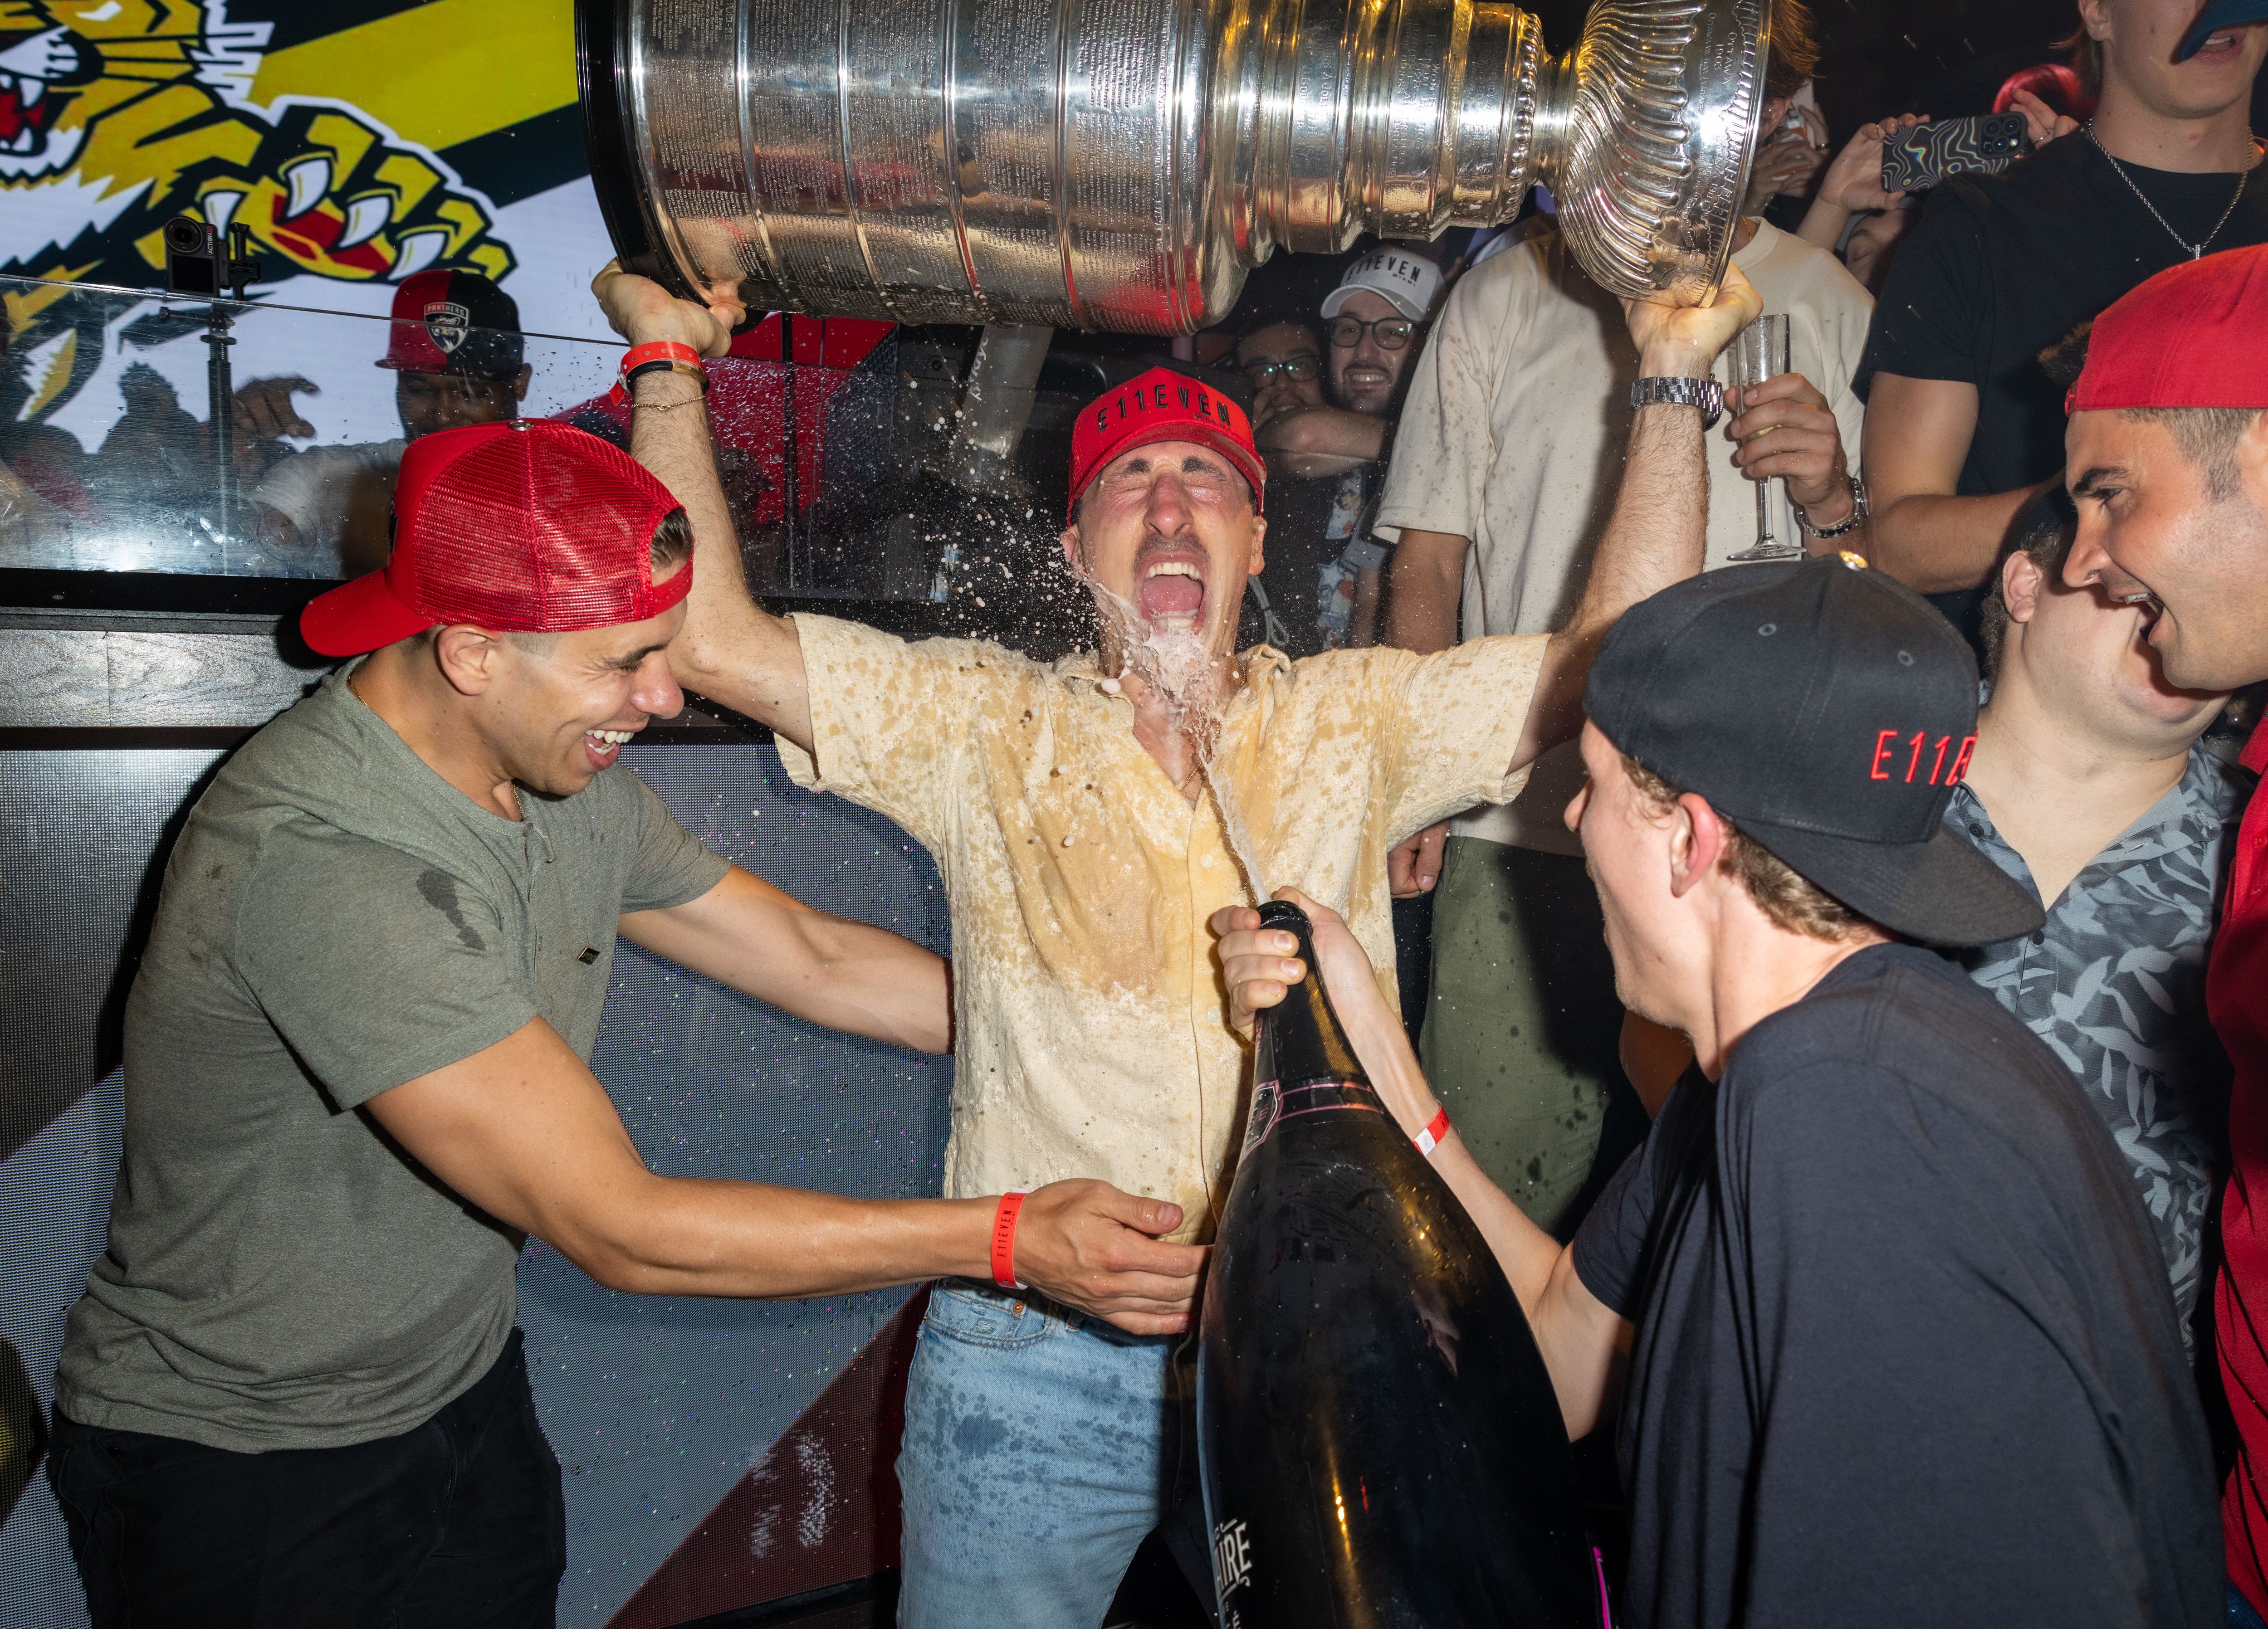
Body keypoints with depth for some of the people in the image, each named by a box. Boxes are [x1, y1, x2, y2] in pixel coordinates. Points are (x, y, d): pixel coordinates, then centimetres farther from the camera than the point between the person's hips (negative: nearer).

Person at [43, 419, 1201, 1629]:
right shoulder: (320, 860, -33)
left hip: (467, 1396, 7)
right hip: (232, 1457, -6)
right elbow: (618, 1227, -33)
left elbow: (816, 961, 4)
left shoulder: (568, 784, -6)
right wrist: (1007, 1240, -29)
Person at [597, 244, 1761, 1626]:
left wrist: (1672, 380, -8)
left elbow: (1618, 653, -3)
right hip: (1035, 1359, -1)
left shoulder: (1351, 722, 3)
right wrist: (671, 367, -8)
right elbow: (708, 636, -8)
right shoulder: (982, 724, -1)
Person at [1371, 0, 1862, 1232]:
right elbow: (1427, 569, 10)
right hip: (1525, 824, -1)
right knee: (1490, 1202, 0)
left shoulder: (1831, 308, 12)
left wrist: (1832, 504, -9)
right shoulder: (1508, 296, 11)